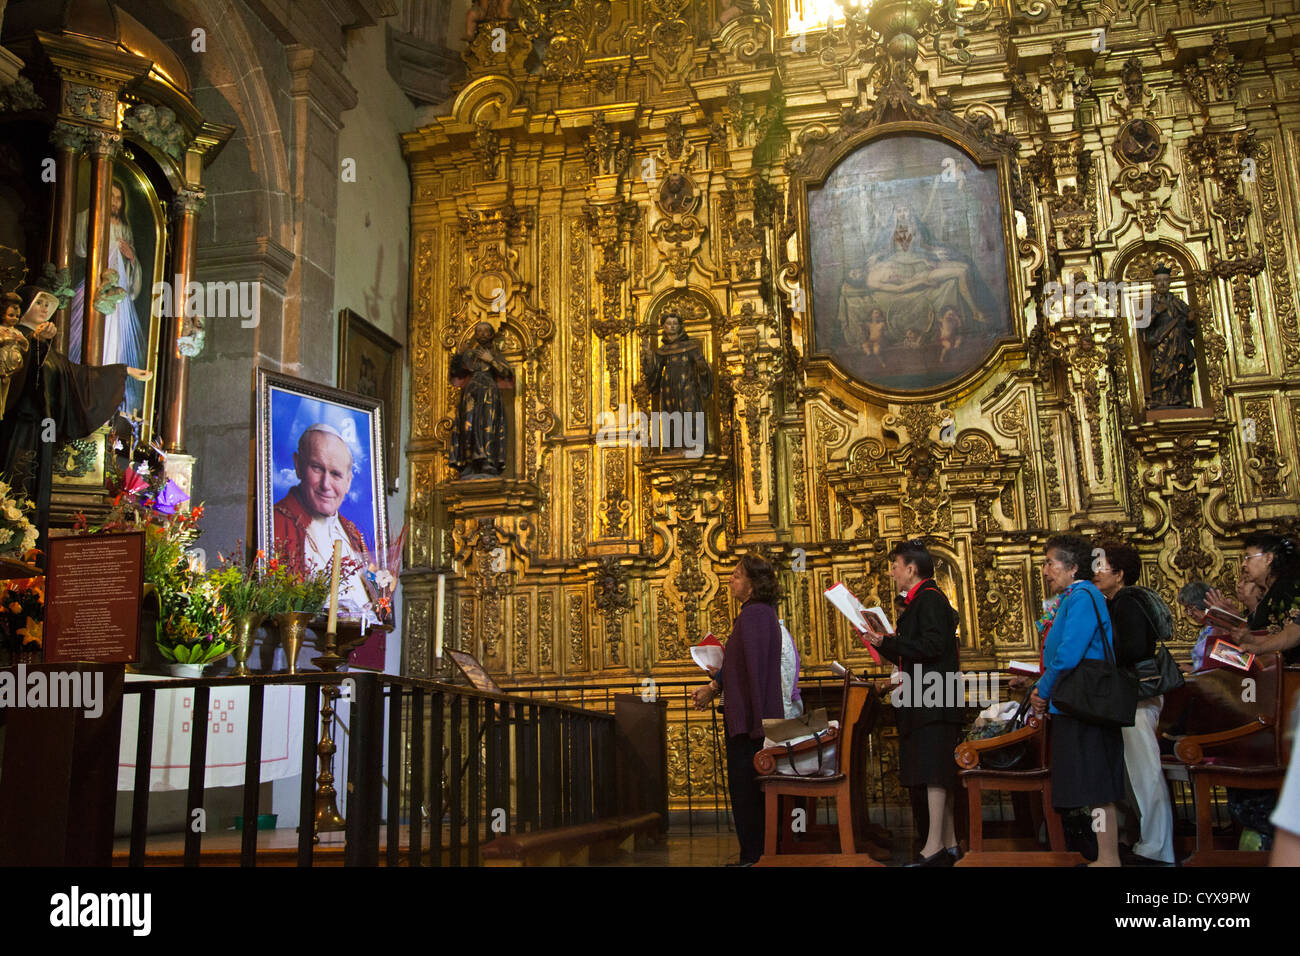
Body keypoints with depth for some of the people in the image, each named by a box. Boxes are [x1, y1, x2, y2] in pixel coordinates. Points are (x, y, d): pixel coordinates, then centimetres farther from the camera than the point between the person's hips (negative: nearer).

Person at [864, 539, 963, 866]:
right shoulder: (919, 601, 20)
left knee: (934, 771, -11)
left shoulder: (930, 599, -10)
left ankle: (934, 847, -11)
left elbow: (933, 645, -21)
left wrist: (889, 641, -15)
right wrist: (883, 642, 12)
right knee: (938, 774, 10)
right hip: (923, 701, 10)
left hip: (934, 699, -10)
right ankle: (949, 844, 15)